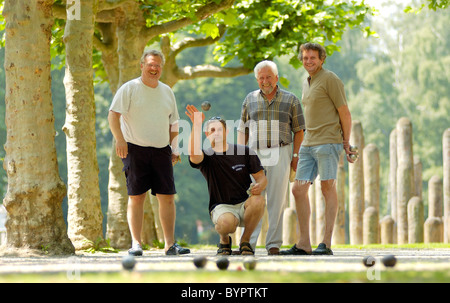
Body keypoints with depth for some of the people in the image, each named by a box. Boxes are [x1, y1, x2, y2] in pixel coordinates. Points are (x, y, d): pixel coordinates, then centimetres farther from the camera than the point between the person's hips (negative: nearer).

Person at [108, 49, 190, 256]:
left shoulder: (167, 91, 16)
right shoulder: (129, 89, 0)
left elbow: (173, 123, 21)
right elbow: (113, 115, -8)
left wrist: (174, 149, 12)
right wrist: (119, 139, -20)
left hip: (161, 150, 4)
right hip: (135, 149, -4)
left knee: (167, 198, -2)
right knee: (136, 197, -4)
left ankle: (170, 244, 0)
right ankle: (136, 243, -1)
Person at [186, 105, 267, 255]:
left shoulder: (245, 152, 7)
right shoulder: (206, 157, 1)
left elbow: (261, 177, 7)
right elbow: (193, 153, -25)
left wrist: (259, 186, -18)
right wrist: (196, 125, -30)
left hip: (244, 205, 2)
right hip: (221, 207, -2)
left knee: (258, 201, -33)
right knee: (226, 223, -38)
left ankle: (245, 241, -8)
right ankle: (224, 240, 3)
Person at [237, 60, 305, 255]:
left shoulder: (290, 100, 7)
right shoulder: (250, 100, 13)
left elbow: (298, 130, 7)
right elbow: (242, 130, 15)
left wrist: (296, 155, -1)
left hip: (280, 154, -1)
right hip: (255, 153, 2)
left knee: (276, 200, -2)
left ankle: (274, 244, 2)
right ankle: (248, 243, -8)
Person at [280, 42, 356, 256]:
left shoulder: (330, 79, -5)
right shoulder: (306, 83, 20)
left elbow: (345, 113, -7)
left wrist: (346, 143, -7)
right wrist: (307, 141, 18)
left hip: (328, 142, -8)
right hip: (308, 144, 9)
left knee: (328, 188, -8)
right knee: (298, 190, 3)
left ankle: (326, 243, -8)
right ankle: (303, 244, 6)